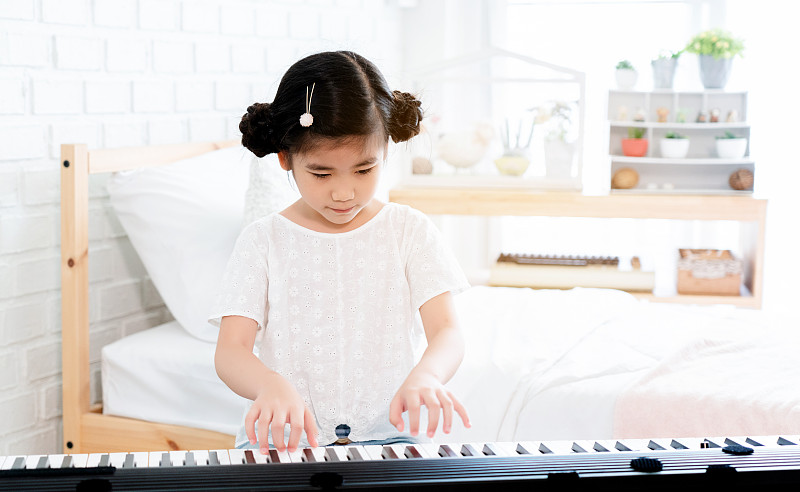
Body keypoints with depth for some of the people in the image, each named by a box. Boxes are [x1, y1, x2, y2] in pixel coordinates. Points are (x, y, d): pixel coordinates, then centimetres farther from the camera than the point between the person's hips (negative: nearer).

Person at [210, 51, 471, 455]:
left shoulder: (410, 230, 6)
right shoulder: (263, 241, 5)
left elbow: (446, 331, -4)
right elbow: (230, 351, -3)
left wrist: (425, 376, -29)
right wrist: (273, 387, -29)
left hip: (387, 433, 0)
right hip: (284, 439, 1)